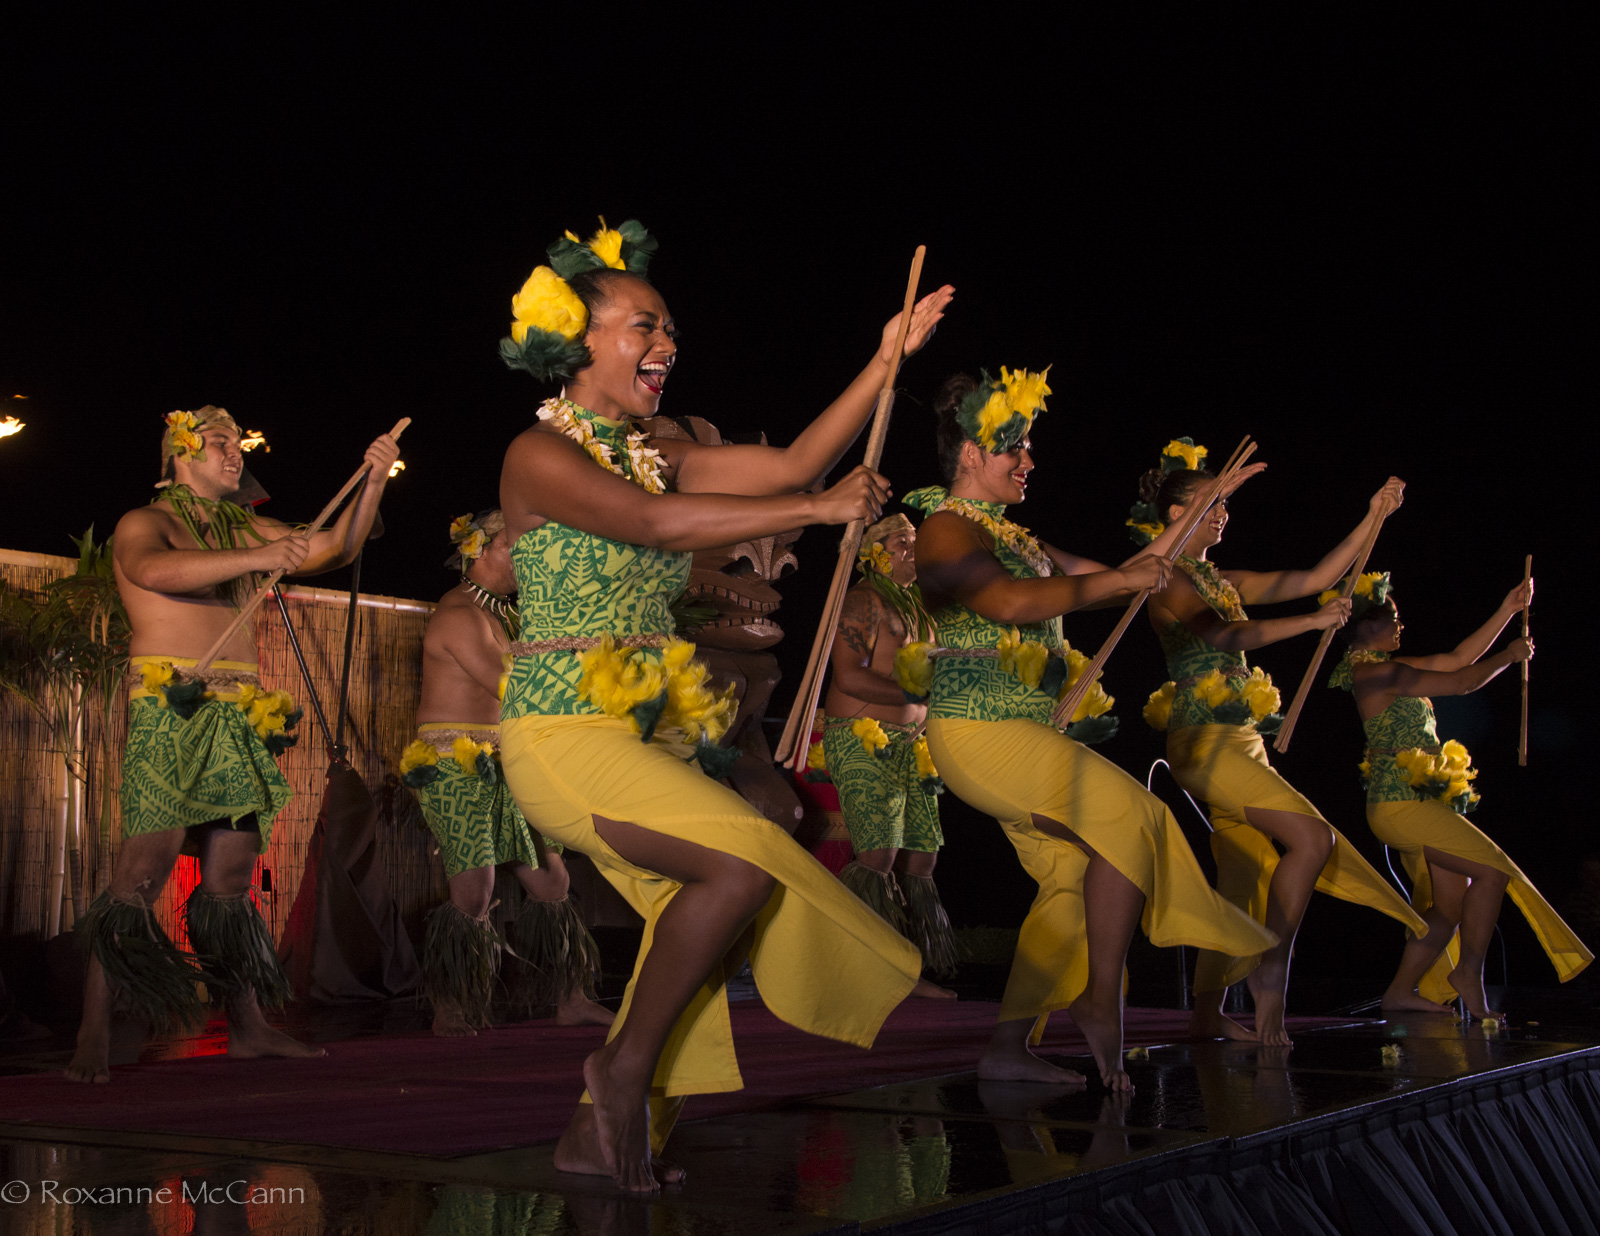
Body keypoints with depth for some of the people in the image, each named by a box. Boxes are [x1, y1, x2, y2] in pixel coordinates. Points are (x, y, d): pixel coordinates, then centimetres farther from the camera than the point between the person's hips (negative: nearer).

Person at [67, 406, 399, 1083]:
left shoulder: (245, 529, 21)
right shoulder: (142, 523, 3)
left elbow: (334, 546, 17)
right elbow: (155, 570, -20)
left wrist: (373, 484, 1)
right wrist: (256, 559, -31)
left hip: (238, 719, 6)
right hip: (169, 710, -6)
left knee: (231, 875, 6)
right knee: (144, 868, -14)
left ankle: (247, 1026, 10)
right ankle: (92, 1038, -12)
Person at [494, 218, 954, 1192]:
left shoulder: (651, 456, 14)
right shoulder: (539, 456, -9)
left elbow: (791, 464, 8)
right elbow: (659, 525, -25)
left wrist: (888, 361, 3)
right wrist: (822, 509, -24)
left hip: (656, 738, 8)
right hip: (566, 734, -8)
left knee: (709, 931, 0)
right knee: (746, 860, -23)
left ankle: (601, 1131, 12)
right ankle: (626, 1066, -7)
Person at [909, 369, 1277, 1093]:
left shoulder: (1013, 537, 20)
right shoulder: (944, 527, -7)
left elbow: (1103, 582, 28)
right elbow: (1007, 602, -25)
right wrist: (1121, 579, -21)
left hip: (1025, 733, 9)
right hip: (979, 728, -9)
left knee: (1074, 878, 2)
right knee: (1134, 816, -18)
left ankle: (1008, 1049, 3)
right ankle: (1101, 1002, -12)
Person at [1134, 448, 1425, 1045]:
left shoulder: (1224, 581, 19)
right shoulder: (1168, 581, -5)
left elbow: (1314, 578, 18)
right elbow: (1224, 634, -20)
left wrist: (1373, 518, 13)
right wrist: (1312, 621, -17)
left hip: (1239, 740, 9)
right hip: (1204, 739, -9)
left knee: (1247, 875, 5)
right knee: (1313, 837, -18)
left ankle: (1208, 1013, 9)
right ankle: (1271, 977, -13)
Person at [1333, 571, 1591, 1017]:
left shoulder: (1382, 669, 17)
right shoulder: (1377, 672, -13)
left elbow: (1457, 658, 21)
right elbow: (1463, 681, -14)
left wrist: (1508, 610, 19)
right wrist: (1509, 656, 2)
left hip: (1414, 800, 10)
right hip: (1401, 800, -10)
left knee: (1451, 905, 8)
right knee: (1493, 869, -12)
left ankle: (1402, 991, 11)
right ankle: (1469, 974, -5)